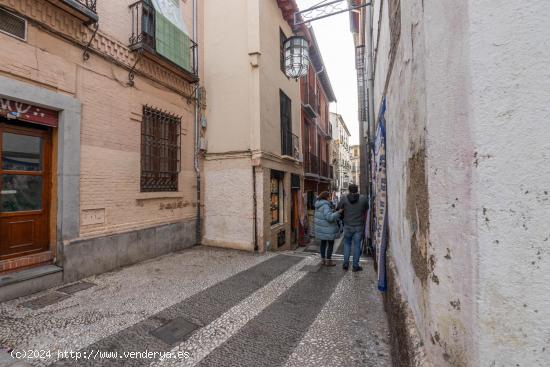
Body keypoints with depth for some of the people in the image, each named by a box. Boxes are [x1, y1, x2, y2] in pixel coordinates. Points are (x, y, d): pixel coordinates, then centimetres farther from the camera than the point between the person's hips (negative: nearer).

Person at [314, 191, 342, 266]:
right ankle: (328, 261, 13)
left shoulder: (318, 205, 7)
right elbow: (329, 217, -29)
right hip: (327, 229, -8)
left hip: (321, 228, 9)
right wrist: (338, 212, -22)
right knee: (331, 244, 6)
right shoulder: (325, 206, -22)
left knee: (323, 243, 16)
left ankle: (323, 260, 24)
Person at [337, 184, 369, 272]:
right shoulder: (363, 198, -7)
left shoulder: (344, 198, -9)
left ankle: (345, 264, 18)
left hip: (348, 226, 1)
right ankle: (355, 266, 16)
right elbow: (366, 208, 6)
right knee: (357, 246, 9)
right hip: (359, 226, 0)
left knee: (347, 244, 16)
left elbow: (338, 209, -1)